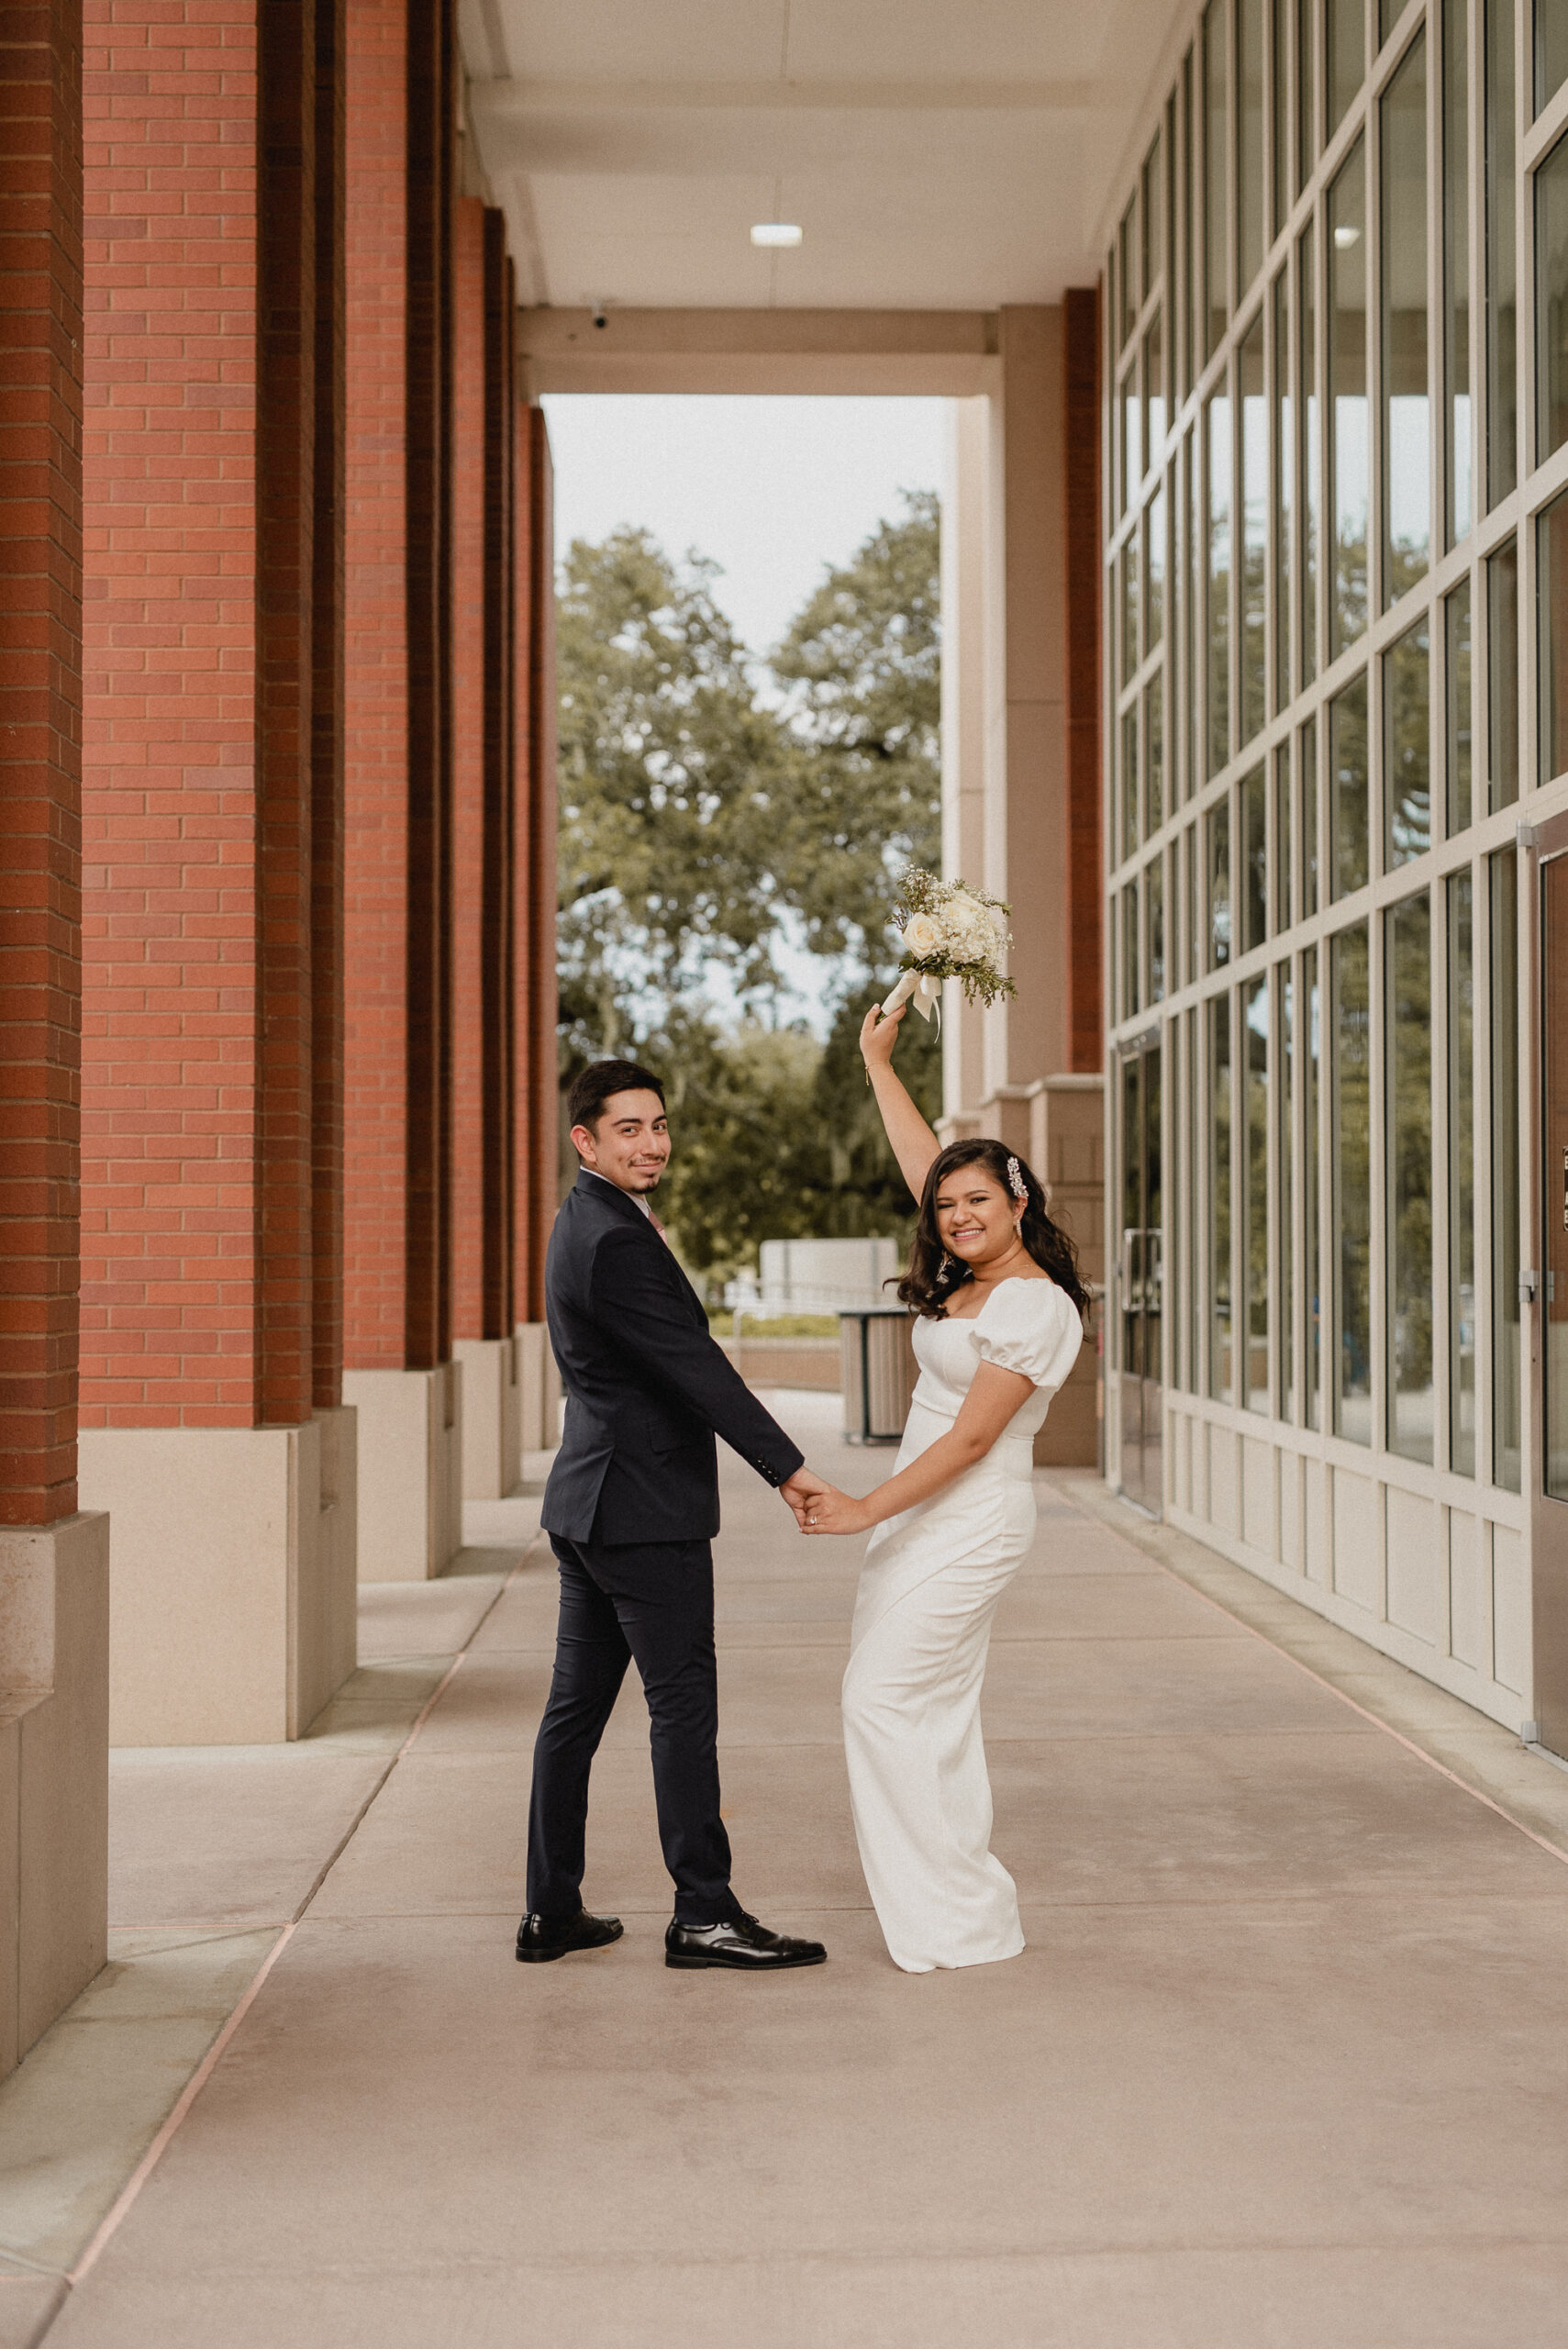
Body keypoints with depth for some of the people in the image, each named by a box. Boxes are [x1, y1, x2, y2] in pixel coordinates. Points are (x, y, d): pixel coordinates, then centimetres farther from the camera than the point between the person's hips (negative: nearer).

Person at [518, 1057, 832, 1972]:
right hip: (645, 1511, -10)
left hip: (594, 1506, 10)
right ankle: (704, 1914, 3)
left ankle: (552, 1911, 17)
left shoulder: (591, 1223, 14)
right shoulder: (613, 1243, -19)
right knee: (684, 1706, -3)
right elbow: (696, 1368, -22)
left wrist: (656, 1235, 11)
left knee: (577, 1707, 11)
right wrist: (787, 1467, -20)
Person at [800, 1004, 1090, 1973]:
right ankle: (966, 1903, 21)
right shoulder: (970, 1276, 8)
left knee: (887, 1697, -8)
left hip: (970, 1521, -9)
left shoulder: (1035, 1306, -18)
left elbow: (971, 1437, -19)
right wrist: (878, 1064, 22)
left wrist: (868, 1510, -18)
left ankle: (957, 1916, -1)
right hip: (930, 1516, 9)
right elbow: (924, 1164, 20)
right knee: (939, 1709, 12)